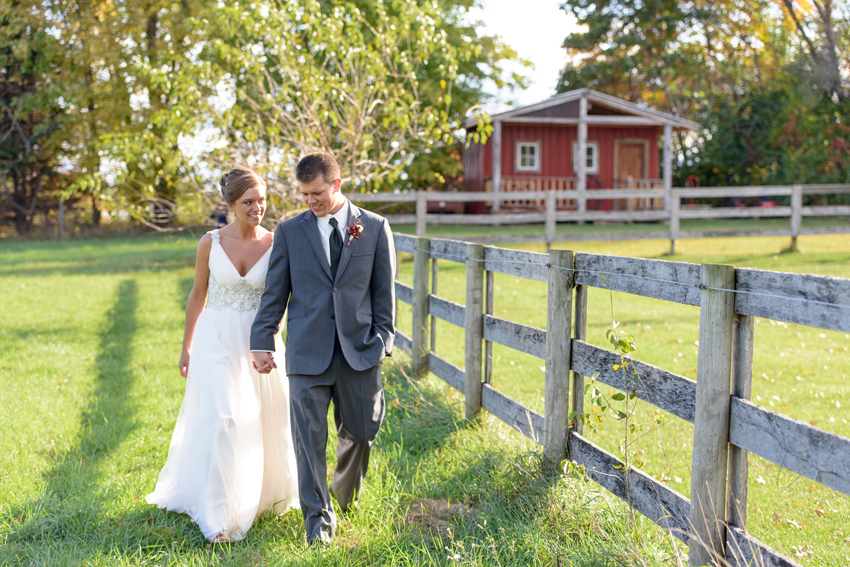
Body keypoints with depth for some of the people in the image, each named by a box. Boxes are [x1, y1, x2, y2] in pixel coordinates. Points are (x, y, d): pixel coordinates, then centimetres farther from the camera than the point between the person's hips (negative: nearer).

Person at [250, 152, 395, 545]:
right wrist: (262, 341, 0)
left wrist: (383, 339, 0)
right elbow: (275, 292, 5)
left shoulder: (375, 228, 3)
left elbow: (384, 291, 6)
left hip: (359, 350, 0)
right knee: (309, 437, 0)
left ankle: (346, 492, 40)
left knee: (360, 432, 10)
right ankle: (319, 519, 13)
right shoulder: (290, 231, 5)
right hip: (307, 351, 0)